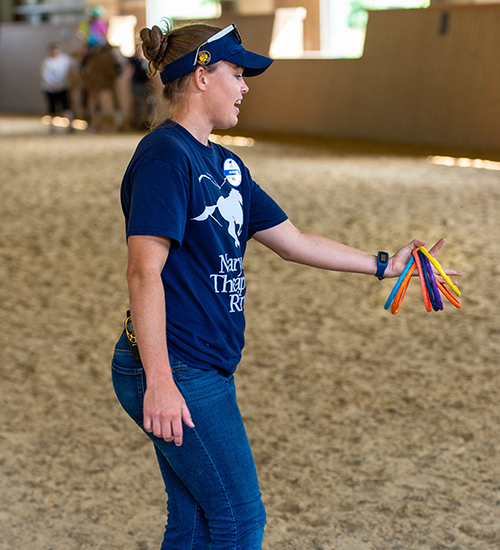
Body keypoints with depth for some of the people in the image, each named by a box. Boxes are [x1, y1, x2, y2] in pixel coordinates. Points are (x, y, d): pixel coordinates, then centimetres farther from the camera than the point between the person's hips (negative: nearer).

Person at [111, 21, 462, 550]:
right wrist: (159, 382, -29)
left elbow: (292, 241, 20)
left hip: (206, 370, 9)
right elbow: (144, 271, -23)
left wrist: (383, 265, 23)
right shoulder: (165, 155, -15)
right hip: (176, 370, -9)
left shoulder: (224, 163, 15)